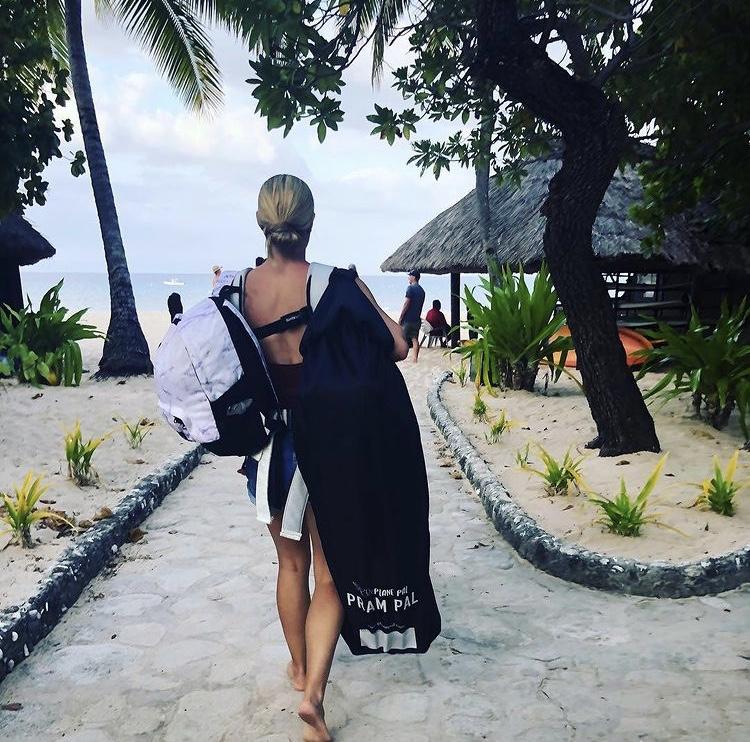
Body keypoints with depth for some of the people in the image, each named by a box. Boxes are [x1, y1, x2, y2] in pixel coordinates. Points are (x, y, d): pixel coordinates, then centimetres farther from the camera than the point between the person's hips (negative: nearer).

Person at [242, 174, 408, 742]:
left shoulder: (239, 287, -5)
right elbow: (398, 346, -11)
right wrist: (358, 297, 2)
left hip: (268, 440, 3)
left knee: (291, 562, 23)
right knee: (329, 574, 10)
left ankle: (300, 667, 41)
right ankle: (314, 691, -3)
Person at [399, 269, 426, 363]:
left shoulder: (410, 288, -12)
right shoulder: (422, 290, 12)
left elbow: (406, 304, -16)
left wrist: (400, 318, -12)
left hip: (408, 319, -7)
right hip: (417, 319, 7)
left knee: (403, 339, 0)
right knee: (415, 339, 7)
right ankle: (415, 358, 5)